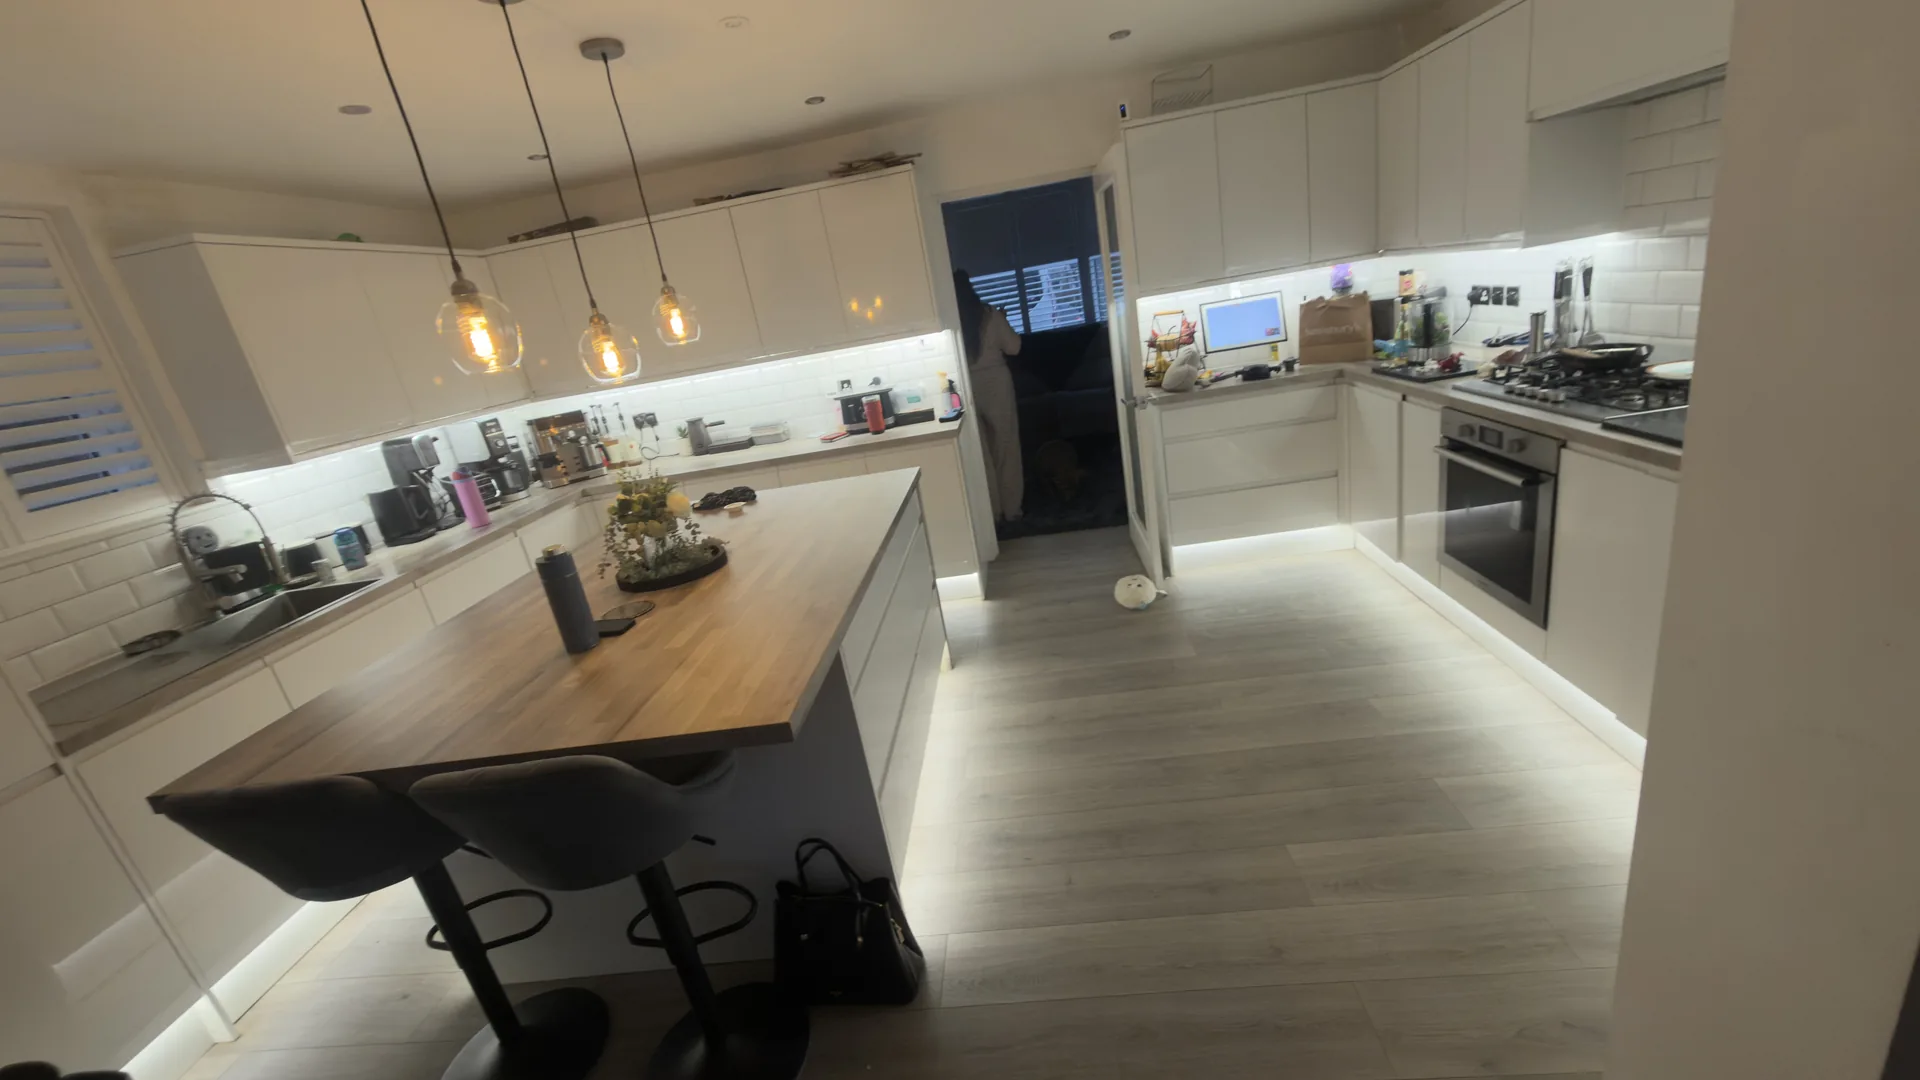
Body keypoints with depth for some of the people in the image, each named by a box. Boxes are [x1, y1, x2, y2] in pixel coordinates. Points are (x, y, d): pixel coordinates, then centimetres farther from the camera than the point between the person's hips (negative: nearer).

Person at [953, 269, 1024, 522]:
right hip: (995, 383, -1)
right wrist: (1003, 321, 15)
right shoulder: (990, 315, -7)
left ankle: (992, 511, 16)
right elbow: (1013, 347, 0)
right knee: (1006, 448, 10)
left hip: (967, 389, 1)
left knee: (981, 453, 10)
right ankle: (1011, 509, 16)